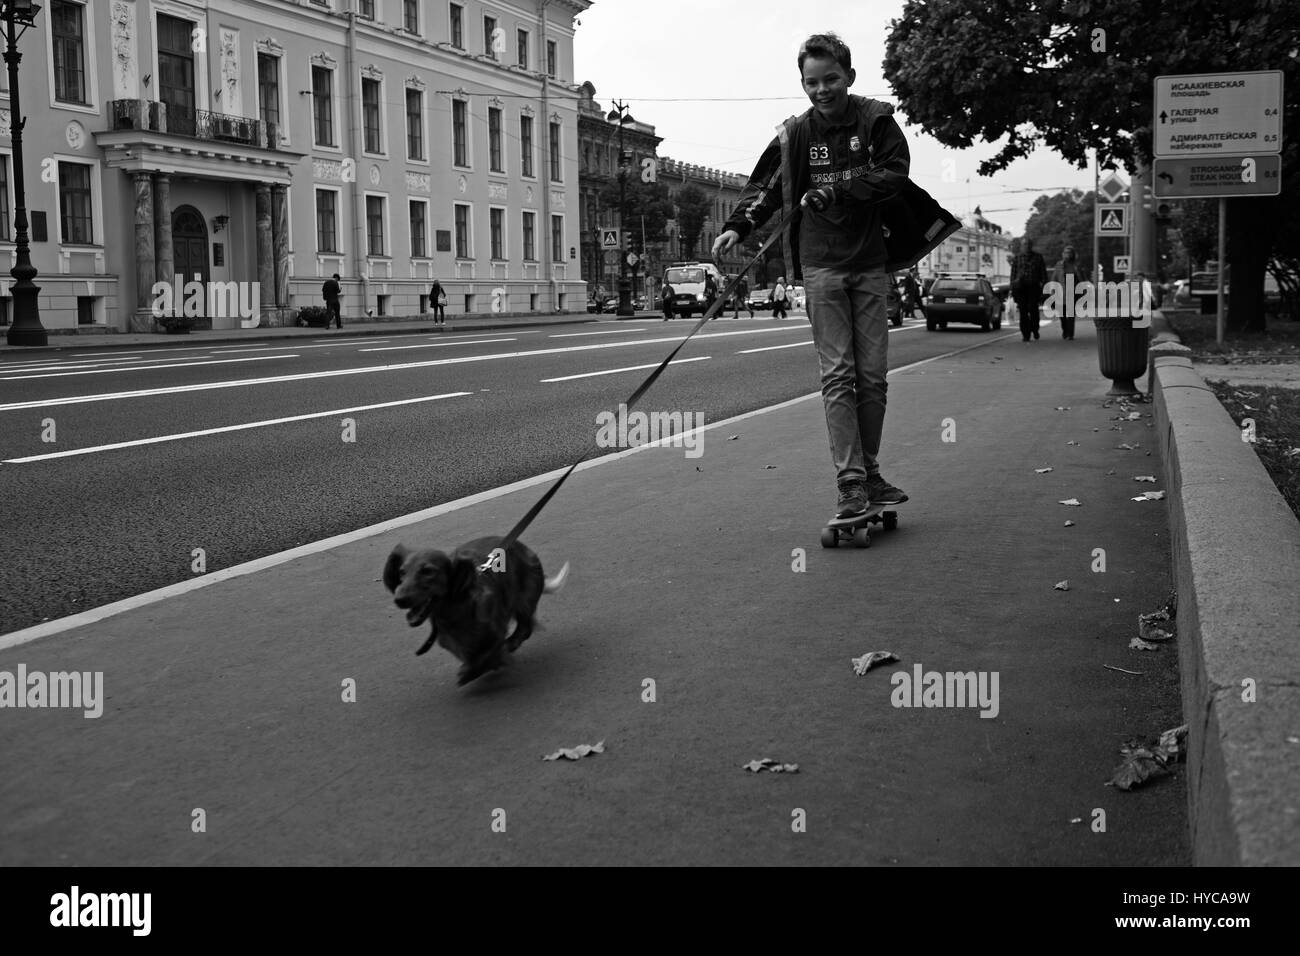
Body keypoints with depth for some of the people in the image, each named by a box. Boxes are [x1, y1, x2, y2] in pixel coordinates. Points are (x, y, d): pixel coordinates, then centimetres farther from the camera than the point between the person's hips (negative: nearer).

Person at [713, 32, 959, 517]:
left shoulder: (875, 119, 2)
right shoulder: (795, 133, 3)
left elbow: (894, 172, -10)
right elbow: (765, 186, 9)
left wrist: (835, 193, -17)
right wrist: (737, 225, -7)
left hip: (871, 264, 1)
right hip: (821, 264, -1)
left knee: (873, 375, 6)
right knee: (838, 375, -7)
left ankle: (870, 473, 17)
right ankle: (850, 481, -9)